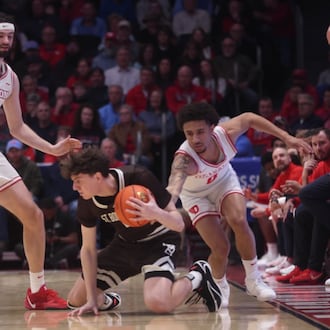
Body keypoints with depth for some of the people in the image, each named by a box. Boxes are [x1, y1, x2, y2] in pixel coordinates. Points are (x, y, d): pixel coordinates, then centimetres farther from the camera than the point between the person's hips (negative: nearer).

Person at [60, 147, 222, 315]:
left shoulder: (138, 178, -30)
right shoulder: (87, 202, -16)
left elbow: (179, 224, -26)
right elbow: (88, 249, -7)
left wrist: (157, 214, -50)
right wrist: (92, 300, -11)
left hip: (158, 240, -5)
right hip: (124, 244, 5)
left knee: (157, 303, -33)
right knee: (76, 300, 0)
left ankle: (195, 278, -3)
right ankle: (109, 300, 33)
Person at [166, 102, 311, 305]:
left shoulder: (226, 134, -32)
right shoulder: (184, 158, -43)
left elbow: (249, 118, -10)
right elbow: (175, 183, -65)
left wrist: (286, 137, -9)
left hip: (224, 180, 2)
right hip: (197, 195, -2)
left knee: (239, 221, -26)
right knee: (220, 248, -13)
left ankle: (253, 280, -6)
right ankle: (220, 288, 21)